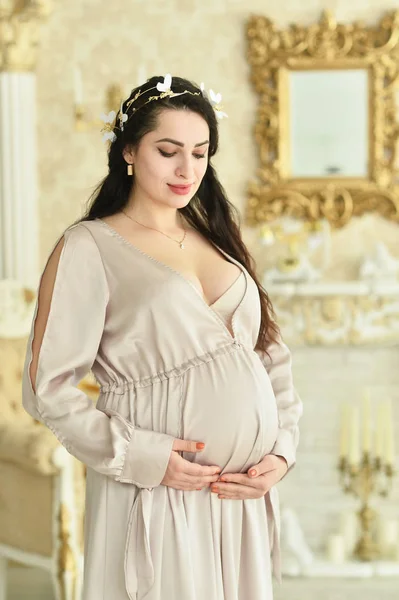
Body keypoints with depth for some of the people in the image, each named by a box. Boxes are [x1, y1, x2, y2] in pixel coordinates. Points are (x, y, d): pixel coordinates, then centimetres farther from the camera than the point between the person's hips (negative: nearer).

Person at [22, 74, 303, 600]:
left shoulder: (217, 239, 12)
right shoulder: (89, 247, -6)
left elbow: (272, 355, 13)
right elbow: (48, 387, -10)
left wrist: (283, 450, -1)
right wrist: (140, 457, -17)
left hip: (244, 495, 6)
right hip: (159, 497, -5)